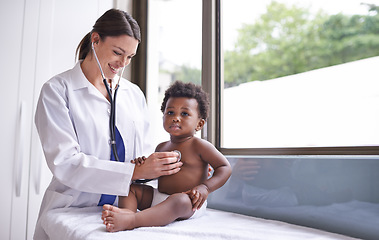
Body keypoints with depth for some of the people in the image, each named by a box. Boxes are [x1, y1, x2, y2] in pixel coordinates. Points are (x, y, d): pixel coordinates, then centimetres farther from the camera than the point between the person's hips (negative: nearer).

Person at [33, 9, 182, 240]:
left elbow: (145, 154, 9)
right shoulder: (57, 90, -3)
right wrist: (134, 171, -23)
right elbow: (64, 162, -14)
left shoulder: (134, 94, 12)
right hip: (72, 212, -4)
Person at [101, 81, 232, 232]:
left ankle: (131, 221, -50)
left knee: (178, 201, -39)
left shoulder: (199, 145, -5)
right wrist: (144, 164, 4)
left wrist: (205, 187, -19)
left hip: (189, 203, -7)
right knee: (130, 188, 2)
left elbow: (225, 167, -5)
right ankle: (127, 210, -29)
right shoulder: (161, 147, 15)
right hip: (157, 197, 8)